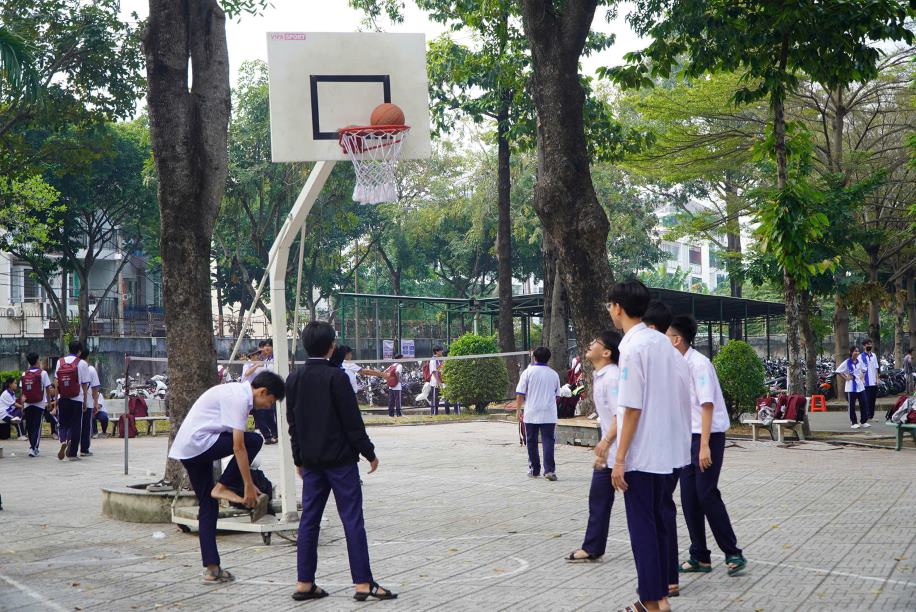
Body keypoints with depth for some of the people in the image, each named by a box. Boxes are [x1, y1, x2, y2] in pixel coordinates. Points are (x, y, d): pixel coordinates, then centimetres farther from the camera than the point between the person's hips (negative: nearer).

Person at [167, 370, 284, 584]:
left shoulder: (237, 392, 15)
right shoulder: (239, 398, -15)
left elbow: (235, 443, 18)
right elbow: (238, 447, -18)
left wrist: (248, 484, 17)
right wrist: (249, 485, -14)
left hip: (185, 449, 10)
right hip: (198, 442, -10)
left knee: (208, 505, 11)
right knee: (254, 441, -14)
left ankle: (211, 568, 11)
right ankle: (222, 487, -5)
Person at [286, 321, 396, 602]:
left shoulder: (294, 379, 5)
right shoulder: (336, 377, -13)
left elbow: (293, 423, 11)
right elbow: (352, 421, -12)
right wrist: (369, 453, -2)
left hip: (310, 460, 6)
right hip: (340, 458, -6)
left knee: (309, 519, 10)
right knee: (352, 519, -3)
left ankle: (304, 584, 12)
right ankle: (363, 583, -2)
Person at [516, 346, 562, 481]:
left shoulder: (528, 372, -4)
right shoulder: (554, 374, 5)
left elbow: (520, 394, -5)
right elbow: (557, 395, 15)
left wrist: (518, 409, 7)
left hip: (531, 414, -1)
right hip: (549, 414, 1)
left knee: (532, 442, 10)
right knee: (548, 442, -1)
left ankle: (534, 470, 16)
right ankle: (549, 470, -11)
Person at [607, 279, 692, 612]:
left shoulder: (633, 348, -16)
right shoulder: (663, 342, 8)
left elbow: (631, 409, -18)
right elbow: (683, 393, 10)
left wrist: (619, 458, -14)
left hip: (640, 454, -8)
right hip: (666, 450, 8)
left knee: (642, 527, 0)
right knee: (657, 523, 15)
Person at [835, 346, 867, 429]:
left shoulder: (860, 362, 7)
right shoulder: (847, 362, -7)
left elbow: (863, 370, 24)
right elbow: (838, 371, -5)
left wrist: (862, 378, 9)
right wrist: (846, 378, -9)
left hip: (860, 386, 5)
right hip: (851, 387, -5)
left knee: (863, 404, 3)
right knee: (852, 406, 0)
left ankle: (864, 421, 12)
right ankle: (854, 423, 6)